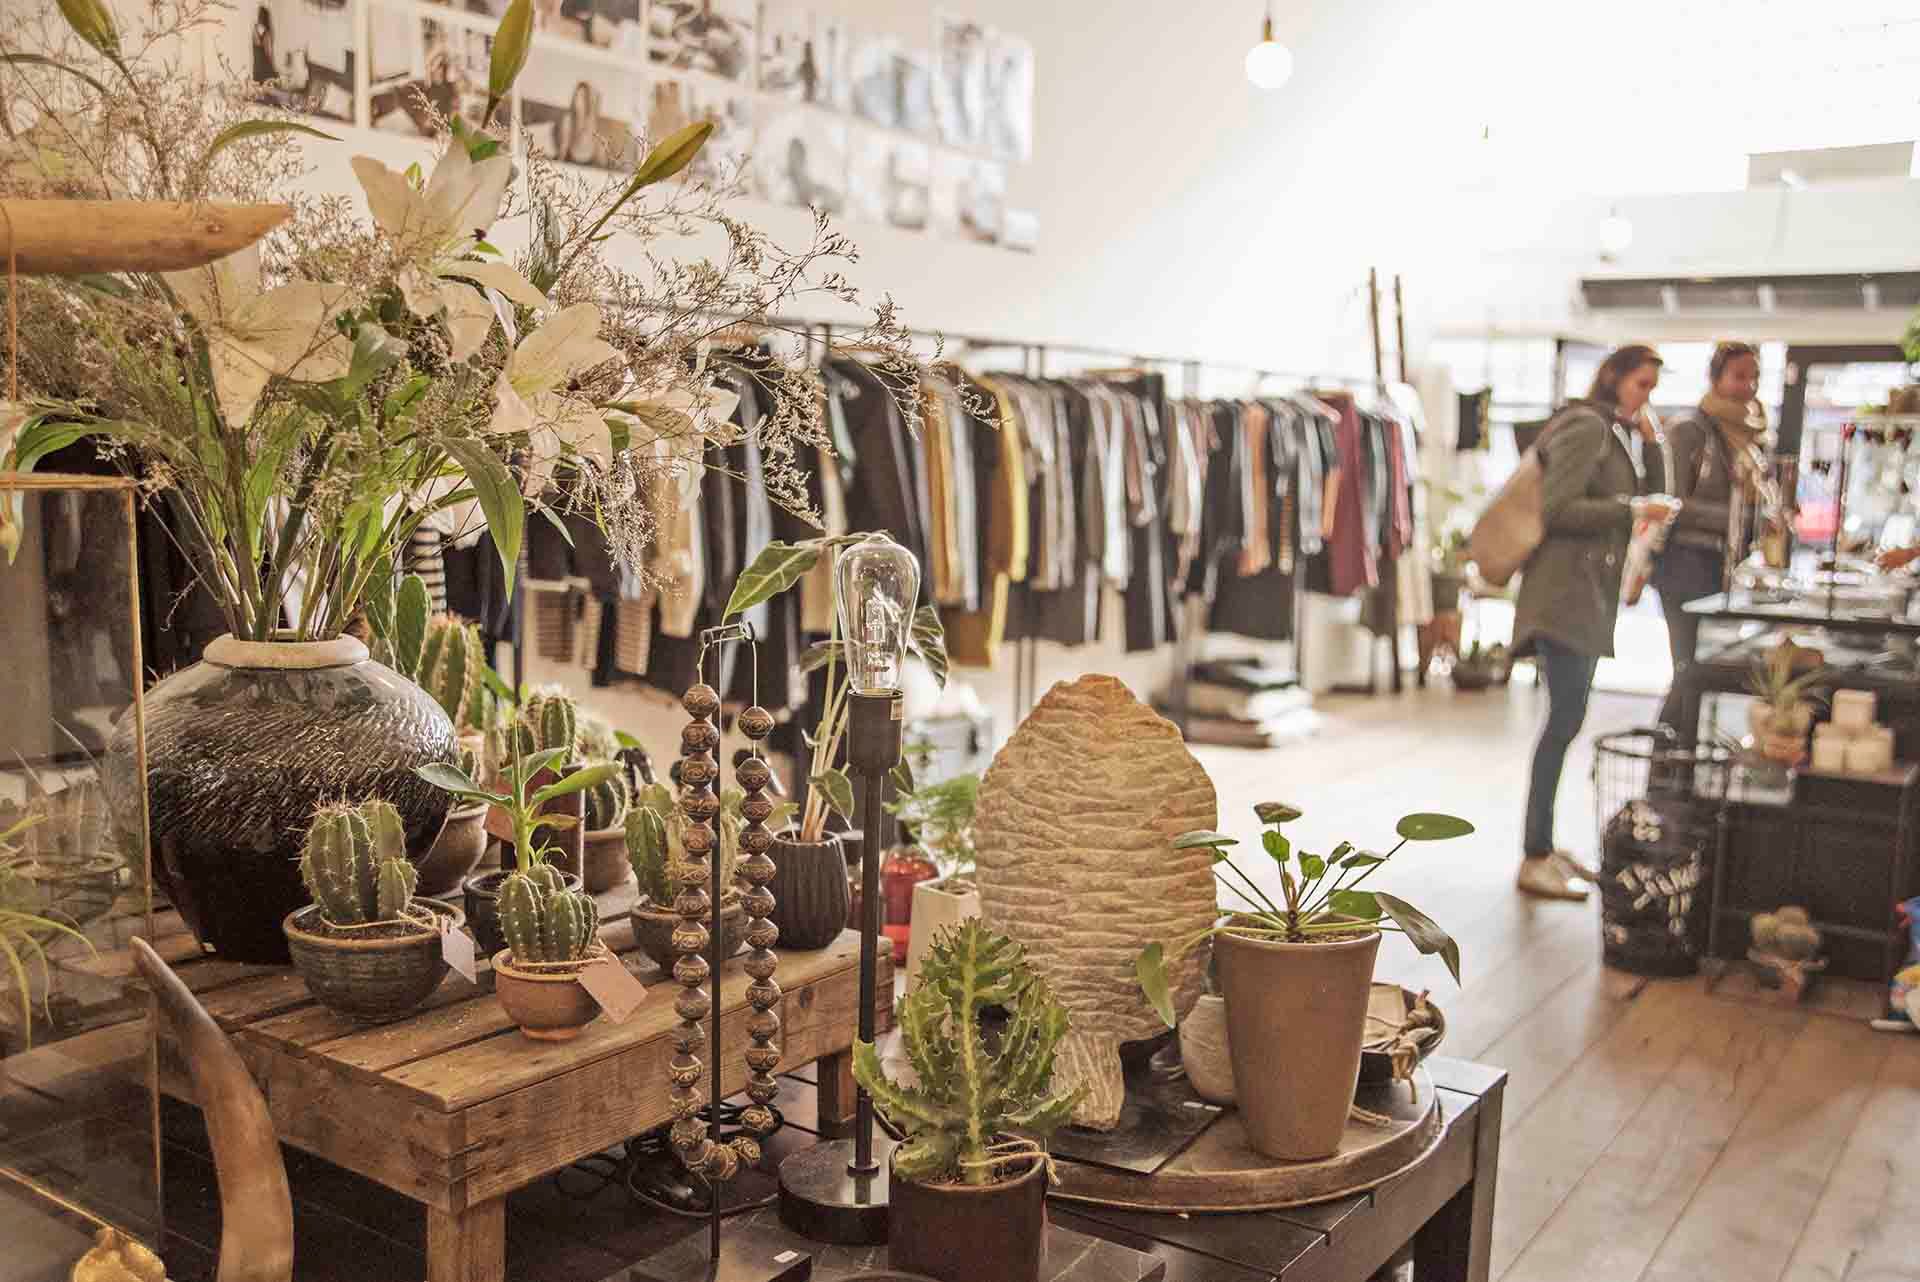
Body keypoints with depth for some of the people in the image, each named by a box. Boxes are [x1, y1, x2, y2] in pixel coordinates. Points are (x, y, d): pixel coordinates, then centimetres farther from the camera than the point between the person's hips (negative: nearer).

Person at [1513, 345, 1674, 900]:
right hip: (1565, 590, -10)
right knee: (1565, 719, -13)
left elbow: (1639, 496, 20)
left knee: (1566, 719, 11)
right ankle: (1534, 859, -11)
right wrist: (1629, 509, -18)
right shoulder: (1586, 427, -10)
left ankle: (1543, 845, 18)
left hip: (1590, 594, 10)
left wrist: (1647, 447, 9)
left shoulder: (1616, 433, 20)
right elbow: (1557, 509, -18)